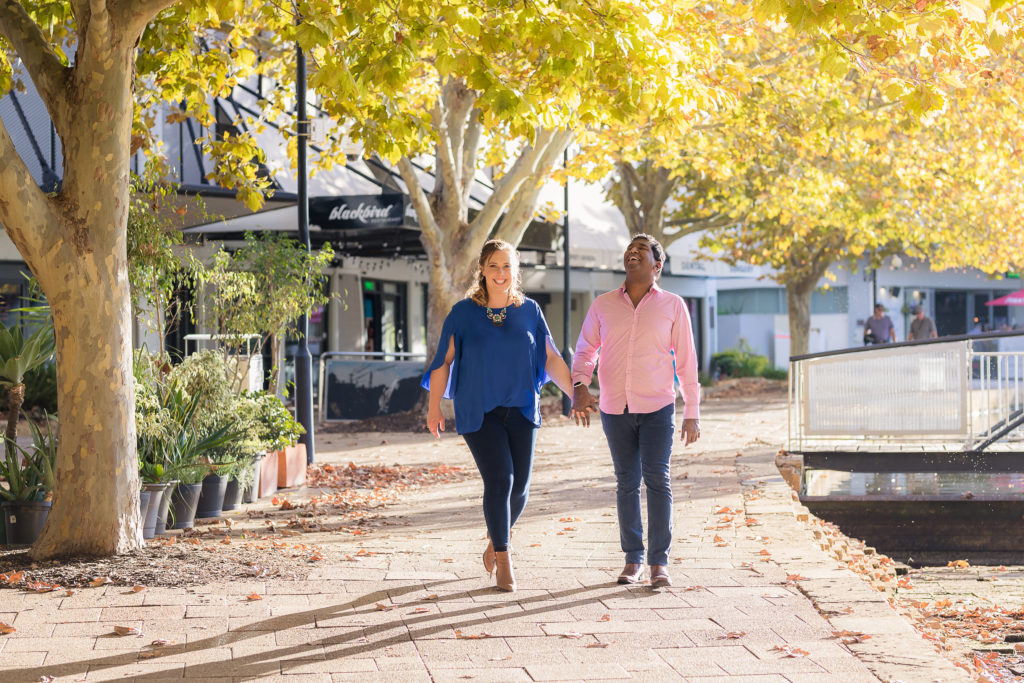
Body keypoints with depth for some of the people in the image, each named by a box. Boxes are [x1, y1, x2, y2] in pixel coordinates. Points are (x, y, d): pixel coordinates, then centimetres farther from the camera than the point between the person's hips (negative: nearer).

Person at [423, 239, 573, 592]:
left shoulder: (529, 311, 5)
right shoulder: (463, 312, -1)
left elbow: (550, 359, 9)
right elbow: (444, 361, 4)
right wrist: (434, 407, 2)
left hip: (520, 410, 3)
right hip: (478, 413, -3)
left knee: (519, 485, 1)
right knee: (499, 480, -13)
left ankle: (496, 541, 30)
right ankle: (503, 562, 0)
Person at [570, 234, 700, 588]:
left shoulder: (672, 306, 1)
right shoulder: (603, 305, 6)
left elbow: (686, 362, 4)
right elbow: (584, 351, 10)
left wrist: (692, 413, 1)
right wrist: (579, 386, -10)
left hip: (657, 408, -2)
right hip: (615, 409, 2)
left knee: (657, 478, -12)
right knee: (626, 482, 7)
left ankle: (659, 562, -6)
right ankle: (633, 559, 17)